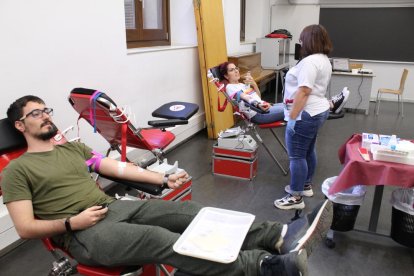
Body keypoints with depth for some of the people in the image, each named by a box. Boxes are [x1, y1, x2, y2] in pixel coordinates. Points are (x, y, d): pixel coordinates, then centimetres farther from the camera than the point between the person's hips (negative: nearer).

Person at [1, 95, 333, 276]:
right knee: (161, 240, -31)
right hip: (84, 233, -6)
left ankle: (281, 235, -25)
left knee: (189, 212, -17)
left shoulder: (74, 147, 20)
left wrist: (164, 179, 6)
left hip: (116, 206, 6)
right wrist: (72, 222, -17)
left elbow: (120, 168, 14)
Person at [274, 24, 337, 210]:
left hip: (305, 115, -11)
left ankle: (296, 197, 4)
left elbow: (303, 92, -25)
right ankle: (306, 185, 34)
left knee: (297, 156, -4)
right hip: (317, 111, 11)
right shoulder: (324, 60, 14)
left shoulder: (310, 61, -19)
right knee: (308, 151, 20)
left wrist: (292, 117, -23)